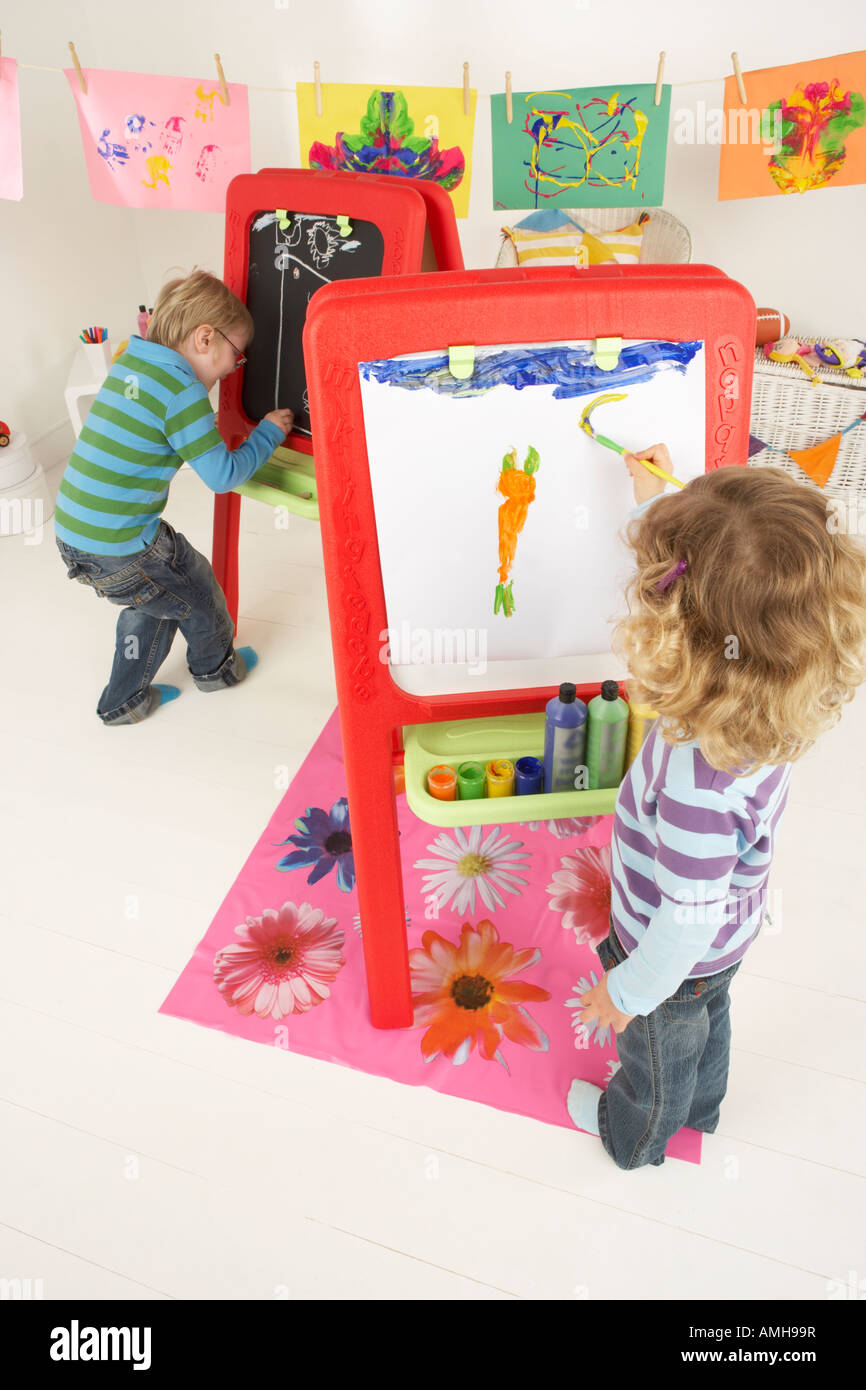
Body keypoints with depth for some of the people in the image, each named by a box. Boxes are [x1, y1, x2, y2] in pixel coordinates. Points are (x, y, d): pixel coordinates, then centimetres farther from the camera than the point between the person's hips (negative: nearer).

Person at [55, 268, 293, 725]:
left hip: (70, 533, 9)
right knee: (196, 593, 17)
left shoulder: (127, 364, 8)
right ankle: (216, 667, 43)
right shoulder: (183, 392, -18)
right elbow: (223, 475, -15)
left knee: (155, 601, 27)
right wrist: (267, 433, 0)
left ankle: (124, 701, 38)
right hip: (120, 552, -8)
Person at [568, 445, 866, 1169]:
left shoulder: (699, 781, -48)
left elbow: (690, 919, -34)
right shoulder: (783, 697, -25)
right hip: (730, 933, 7)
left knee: (659, 1056, 27)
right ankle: (698, 1109, 66)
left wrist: (630, 991, -16)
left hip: (679, 955, -6)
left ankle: (634, 1137, 59)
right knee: (708, 1023, 36)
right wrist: (660, 502, 4)